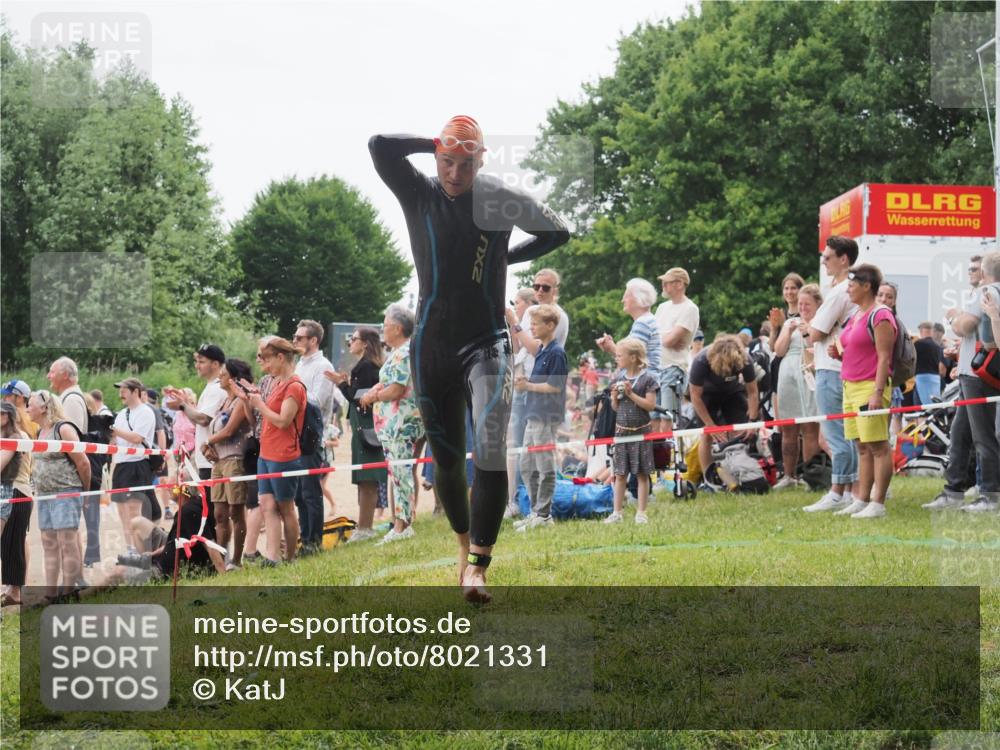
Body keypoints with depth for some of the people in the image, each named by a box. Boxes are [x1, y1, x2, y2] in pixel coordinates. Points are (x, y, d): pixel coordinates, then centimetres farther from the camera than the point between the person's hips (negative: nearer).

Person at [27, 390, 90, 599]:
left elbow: (82, 462, -11)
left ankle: (68, 595, -6)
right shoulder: (40, 432, 14)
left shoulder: (63, 429, -11)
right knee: (49, 546, 9)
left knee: (68, 544, -8)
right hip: (44, 495, 9)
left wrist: (85, 490, -2)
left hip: (65, 494, -9)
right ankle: (50, 594, 12)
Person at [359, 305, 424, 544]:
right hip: (393, 423, 11)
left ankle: (402, 525, -10)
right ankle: (400, 522, 14)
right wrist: (376, 390, 2)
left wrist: (373, 397, -4)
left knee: (401, 471, -10)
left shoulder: (403, 354, -14)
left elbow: (396, 390, -18)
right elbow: (388, 382, 21)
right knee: (398, 472, 11)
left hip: (400, 423, -11)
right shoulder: (398, 352, 19)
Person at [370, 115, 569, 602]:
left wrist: (507, 257, 9)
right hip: (432, 347, 2)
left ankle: (477, 566, -24)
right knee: (446, 458, 10)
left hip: (486, 344, -2)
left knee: (489, 449, -21)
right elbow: (380, 146, -18)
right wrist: (437, 144, -7)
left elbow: (557, 233, 17)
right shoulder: (419, 195, -1)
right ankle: (465, 541, 35)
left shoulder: (501, 201, -1)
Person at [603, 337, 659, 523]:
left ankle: (641, 513, 8)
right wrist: (615, 395, -7)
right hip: (621, 429, 4)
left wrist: (631, 394, -17)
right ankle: (617, 513, 9)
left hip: (641, 430, -4)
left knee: (642, 473, 2)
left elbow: (651, 405, -12)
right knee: (620, 473, 5)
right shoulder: (618, 377, 8)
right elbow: (615, 407, 12)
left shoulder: (647, 378, -7)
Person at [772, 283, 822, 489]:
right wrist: (789, 331, -2)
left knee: (810, 430, -8)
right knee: (788, 430, 7)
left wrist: (808, 332, -13)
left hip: (810, 378, -5)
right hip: (788, 379, 5)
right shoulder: (790, 322, 18)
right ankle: (789, 476, 13)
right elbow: (779, 351, 11)